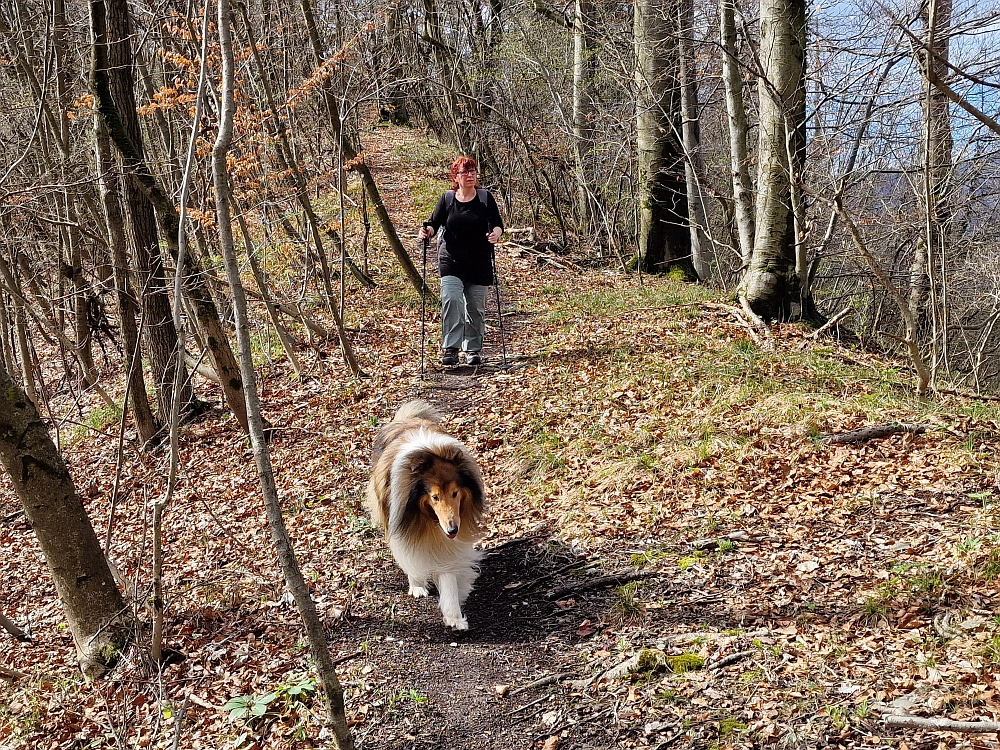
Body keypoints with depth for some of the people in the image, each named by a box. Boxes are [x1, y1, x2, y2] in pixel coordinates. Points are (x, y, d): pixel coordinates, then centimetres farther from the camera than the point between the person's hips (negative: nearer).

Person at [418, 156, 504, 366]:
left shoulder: (485, 198, 4)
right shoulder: (447, 199, 4)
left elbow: (497, 222, 0)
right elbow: (434, 223, 4)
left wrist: (496, 232, -23)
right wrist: (427, 230, -19)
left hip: (479, 263, 1)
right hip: (451, 262, -1)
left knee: (475, 307, 6)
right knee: (451, 300, -18)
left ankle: (473, 349, 19)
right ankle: (450, 348, -17)